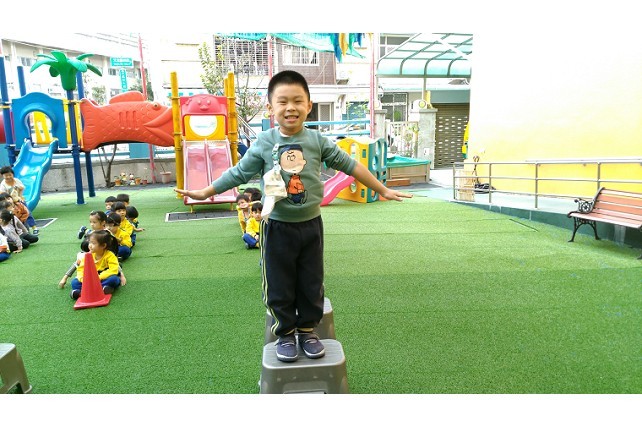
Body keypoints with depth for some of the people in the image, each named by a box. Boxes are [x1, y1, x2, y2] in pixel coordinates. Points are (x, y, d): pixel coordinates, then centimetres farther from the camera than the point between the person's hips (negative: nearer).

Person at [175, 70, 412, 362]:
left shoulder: (317, 141, -5)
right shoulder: (264, 143, -7)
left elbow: (349, 165, 1)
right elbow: (239, 173, 2)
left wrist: (382, 190, 6)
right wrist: (206, 192, 5)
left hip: (311, 225, 1)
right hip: (277, 227, -1)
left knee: (311, 284, 13)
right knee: (279, 287, 10)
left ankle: (307, 330, 33)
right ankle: (285, 334, 30)